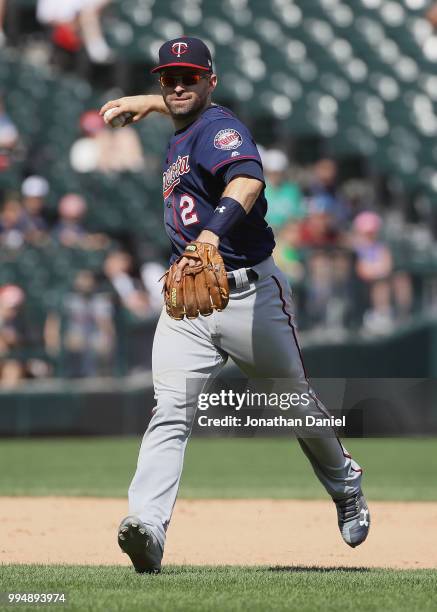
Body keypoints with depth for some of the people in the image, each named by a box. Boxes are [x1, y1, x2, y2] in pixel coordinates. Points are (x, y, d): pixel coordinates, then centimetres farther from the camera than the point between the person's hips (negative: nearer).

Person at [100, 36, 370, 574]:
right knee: (171, 412, -14)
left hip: (249, 294, -6)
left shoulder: (219, 127, -13)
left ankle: (346, 488, 38)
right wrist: (146, 103, 46)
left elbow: (248, 179, -37)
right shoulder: (182, 135, 14)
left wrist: (211, 234, -52)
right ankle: (147, 526, -30)